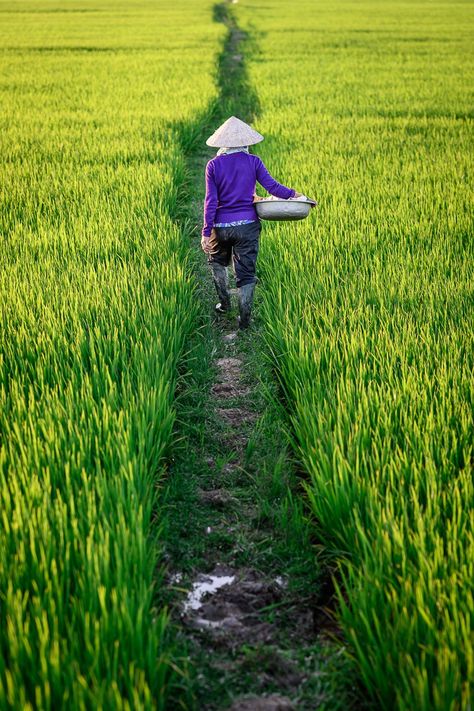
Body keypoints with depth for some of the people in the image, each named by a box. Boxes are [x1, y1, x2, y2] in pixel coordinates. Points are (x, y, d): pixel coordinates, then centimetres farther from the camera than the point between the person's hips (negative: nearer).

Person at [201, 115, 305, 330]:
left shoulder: (214, 165, -5)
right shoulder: (253, 162, -4)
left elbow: (211, 201, -7)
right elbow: (272, 186, -8)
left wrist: (206, 232, -5)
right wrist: (293, 194, 9)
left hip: (221, 226, 0)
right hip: (247, 225, 0)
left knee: (217, 262, 28)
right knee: (246, 273, 7)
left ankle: (224, 302, 29)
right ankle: (244, 318, 7)